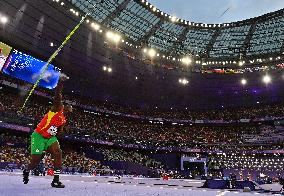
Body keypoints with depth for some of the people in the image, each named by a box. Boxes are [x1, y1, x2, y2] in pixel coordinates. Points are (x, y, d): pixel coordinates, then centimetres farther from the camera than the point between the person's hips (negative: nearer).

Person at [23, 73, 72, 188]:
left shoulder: (64, 120, 11)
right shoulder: (57, 107, -8)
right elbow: (57, 94, -23)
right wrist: (61, 81, -33)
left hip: (50, 138, 6)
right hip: (38, 136, -6)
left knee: (58, 153, -16)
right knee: (36, 160, -4)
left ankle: (56, 180, -15)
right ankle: (26, 171, 32)